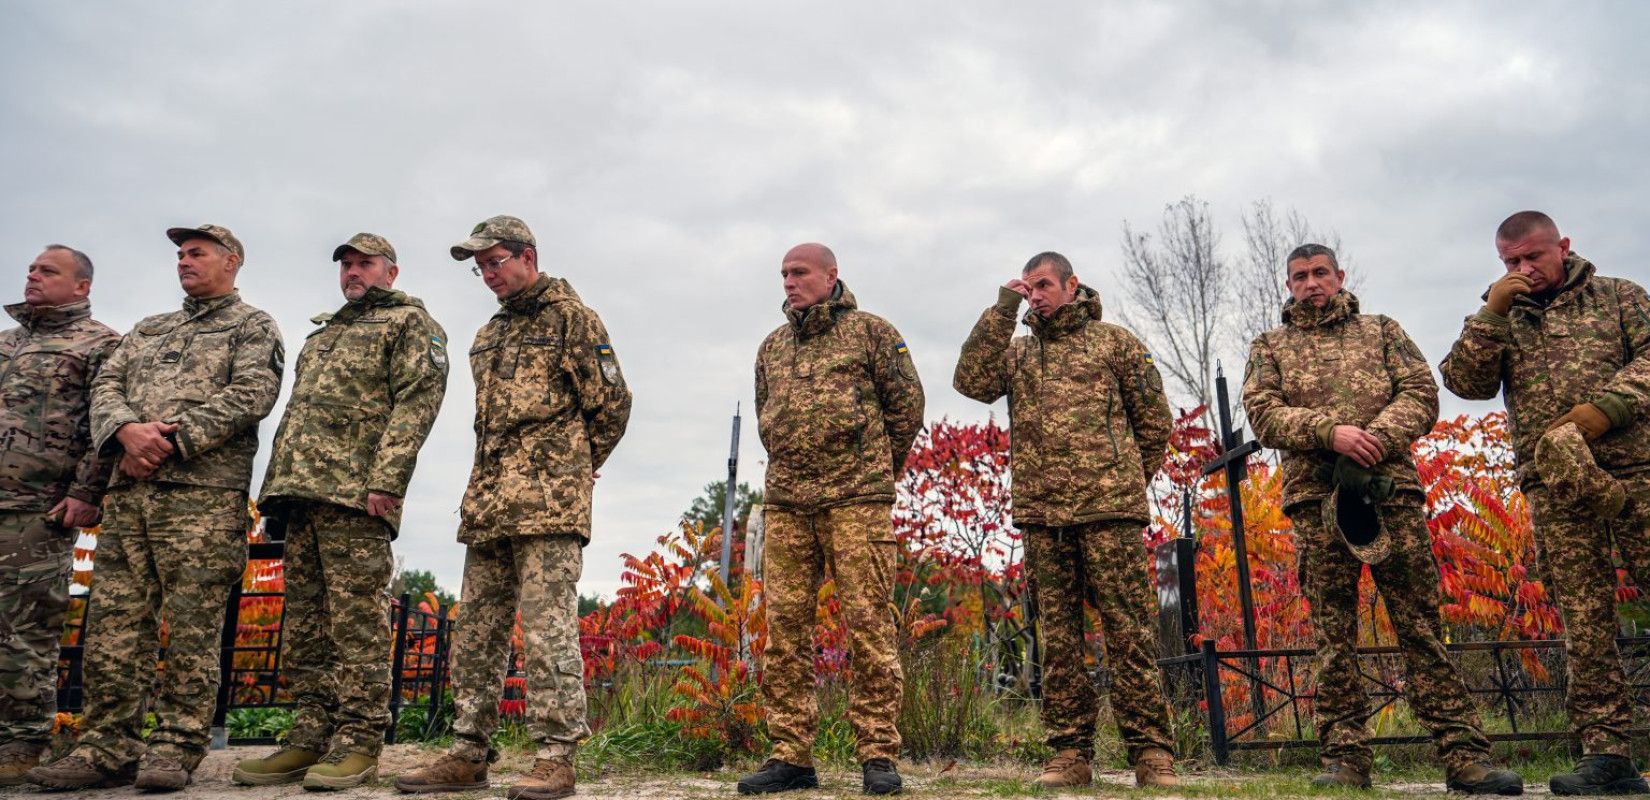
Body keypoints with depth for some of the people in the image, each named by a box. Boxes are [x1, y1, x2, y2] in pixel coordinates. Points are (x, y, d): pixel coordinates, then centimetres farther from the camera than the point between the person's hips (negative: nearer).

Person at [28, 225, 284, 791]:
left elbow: (250, 395, -8)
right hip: (128, 492, 6)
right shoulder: (149, 329, 28)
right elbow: (107, 384, 15)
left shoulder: (252, 326, 8)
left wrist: (174, 438, -14)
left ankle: (176, 750, 1)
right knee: (113, 622, 3)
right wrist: (126, 430, -8)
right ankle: (107, 749, 10)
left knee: (191, 628, -5)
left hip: (202, 493, -6)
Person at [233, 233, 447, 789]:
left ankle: (358, 743, -5)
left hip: (354, 493, -8)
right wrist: (276, 490, 18)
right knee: (304, 620, 7)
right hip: (300, 491, 8)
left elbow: (416, 402, -8)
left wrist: (385, 479, -20)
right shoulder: (322, 333, 30)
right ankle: (311, 737, 13)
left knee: (357, 618, -9)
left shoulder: (410, 321, 5)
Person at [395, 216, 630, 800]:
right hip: (487, 503, 8)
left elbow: (612, 402, -2)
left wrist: (575, 468, 5)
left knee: (547, 629, -10)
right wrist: (488, 484, 18)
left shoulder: (571, 318, 1)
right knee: (476, 630, 9)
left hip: (548, 503, -8)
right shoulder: (489, 335, 23)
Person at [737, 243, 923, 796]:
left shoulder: (871, 331, 5)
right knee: (785, 628, 2)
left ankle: (878, 755, 2)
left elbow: (907, 402, 7)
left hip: (857, 500, -5)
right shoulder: (772, 346, 19)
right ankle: (791, 755, 10)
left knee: (868, 623, -6)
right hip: (785, 504, 5)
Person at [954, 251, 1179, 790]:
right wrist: (1002, 310, 0)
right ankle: (1070, 753, 11)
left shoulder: (1114, 341, 10)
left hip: (1109, 509, -3)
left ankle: (1151, 750, 4)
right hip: (1040, 513, 3)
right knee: (1059, 635, 5)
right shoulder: (1017, 351, 18)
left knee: (1129, 630, -3)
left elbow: (1154, 417, 13)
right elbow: (971, 381, -1)